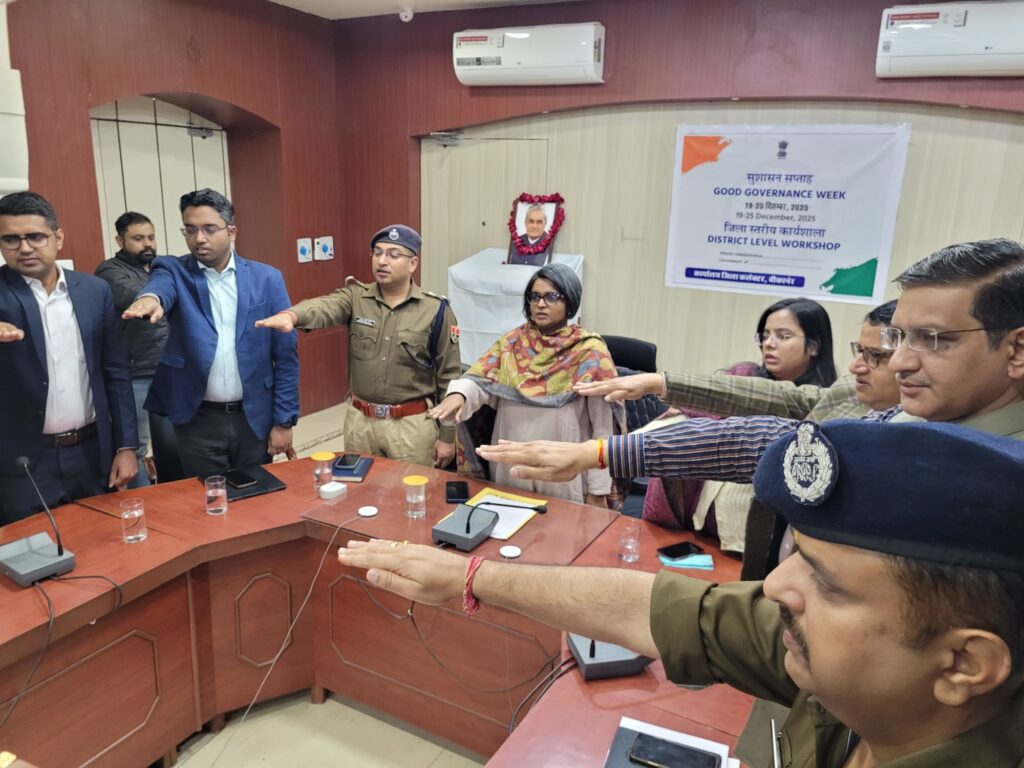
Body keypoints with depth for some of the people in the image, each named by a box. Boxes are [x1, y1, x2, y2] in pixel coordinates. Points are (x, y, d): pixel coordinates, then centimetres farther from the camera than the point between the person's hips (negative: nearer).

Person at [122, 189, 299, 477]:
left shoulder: (267, 278, 0)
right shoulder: (175, 271, 1)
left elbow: (285, 355, 0)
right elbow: (161, 283, -25)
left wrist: (283, 421, -2)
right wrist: (151, 297, -49)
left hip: (255, 417, 1)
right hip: (198, 421, 0)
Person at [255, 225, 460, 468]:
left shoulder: (436, 310, -7)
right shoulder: (356, 297, -1)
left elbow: (449, 377, -3)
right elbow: (324, 306, -24)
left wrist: (447, 436, -3)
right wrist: (290, 315, -48)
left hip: (411, 424, -2)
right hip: (360, 421, 3)